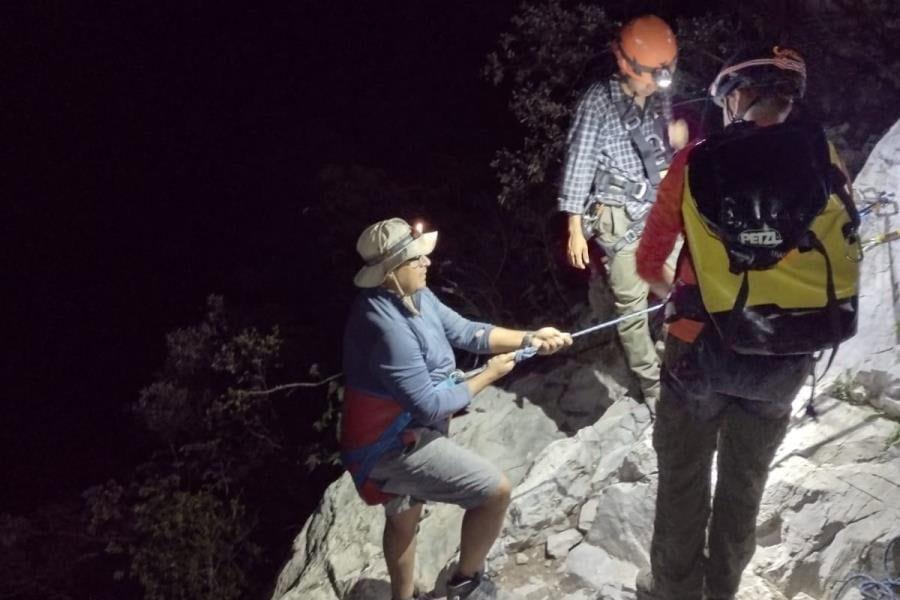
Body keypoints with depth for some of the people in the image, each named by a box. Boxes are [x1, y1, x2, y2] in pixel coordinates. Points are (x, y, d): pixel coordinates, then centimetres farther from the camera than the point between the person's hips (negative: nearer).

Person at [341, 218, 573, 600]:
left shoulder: (414, 295, -2)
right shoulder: (388, 328, -31)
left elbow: (465, 331, 4)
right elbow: (430, 407, -27)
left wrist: (529, 339, -5)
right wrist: (488, 376, -14)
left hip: (395, 437, 10)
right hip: (393, 446, -10)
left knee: (403, 520, 27)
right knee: (496, 490, -7)